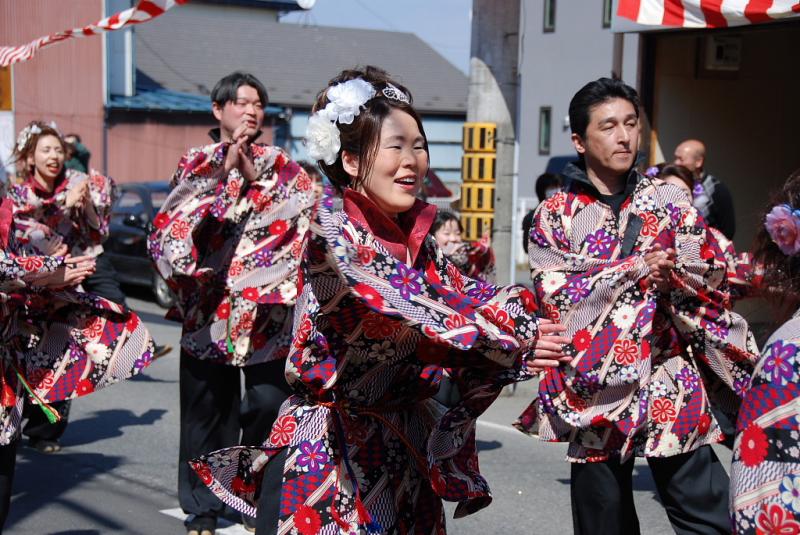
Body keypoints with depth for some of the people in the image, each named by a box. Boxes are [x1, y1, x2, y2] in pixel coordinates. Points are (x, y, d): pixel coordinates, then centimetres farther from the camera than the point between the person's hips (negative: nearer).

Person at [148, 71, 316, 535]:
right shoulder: (196, 162, 10)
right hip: (209, 304, 0)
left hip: (266, 308, 0)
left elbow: (300, 208, -4)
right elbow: (179, 216, -6)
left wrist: (255, 174, -10)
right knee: (207, 412, 3)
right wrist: (224, 171, -13)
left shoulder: (282, 165, 12)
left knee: (268, 406, -2)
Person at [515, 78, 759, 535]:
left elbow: (712, 282, 1)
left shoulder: (669, 200, 8)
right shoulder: (555, 215, 4)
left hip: (672, 391, 1)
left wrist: (670, 274, -19)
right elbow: (554, 294, -9)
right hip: (595, 391, 0)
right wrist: (637, 268, -14)